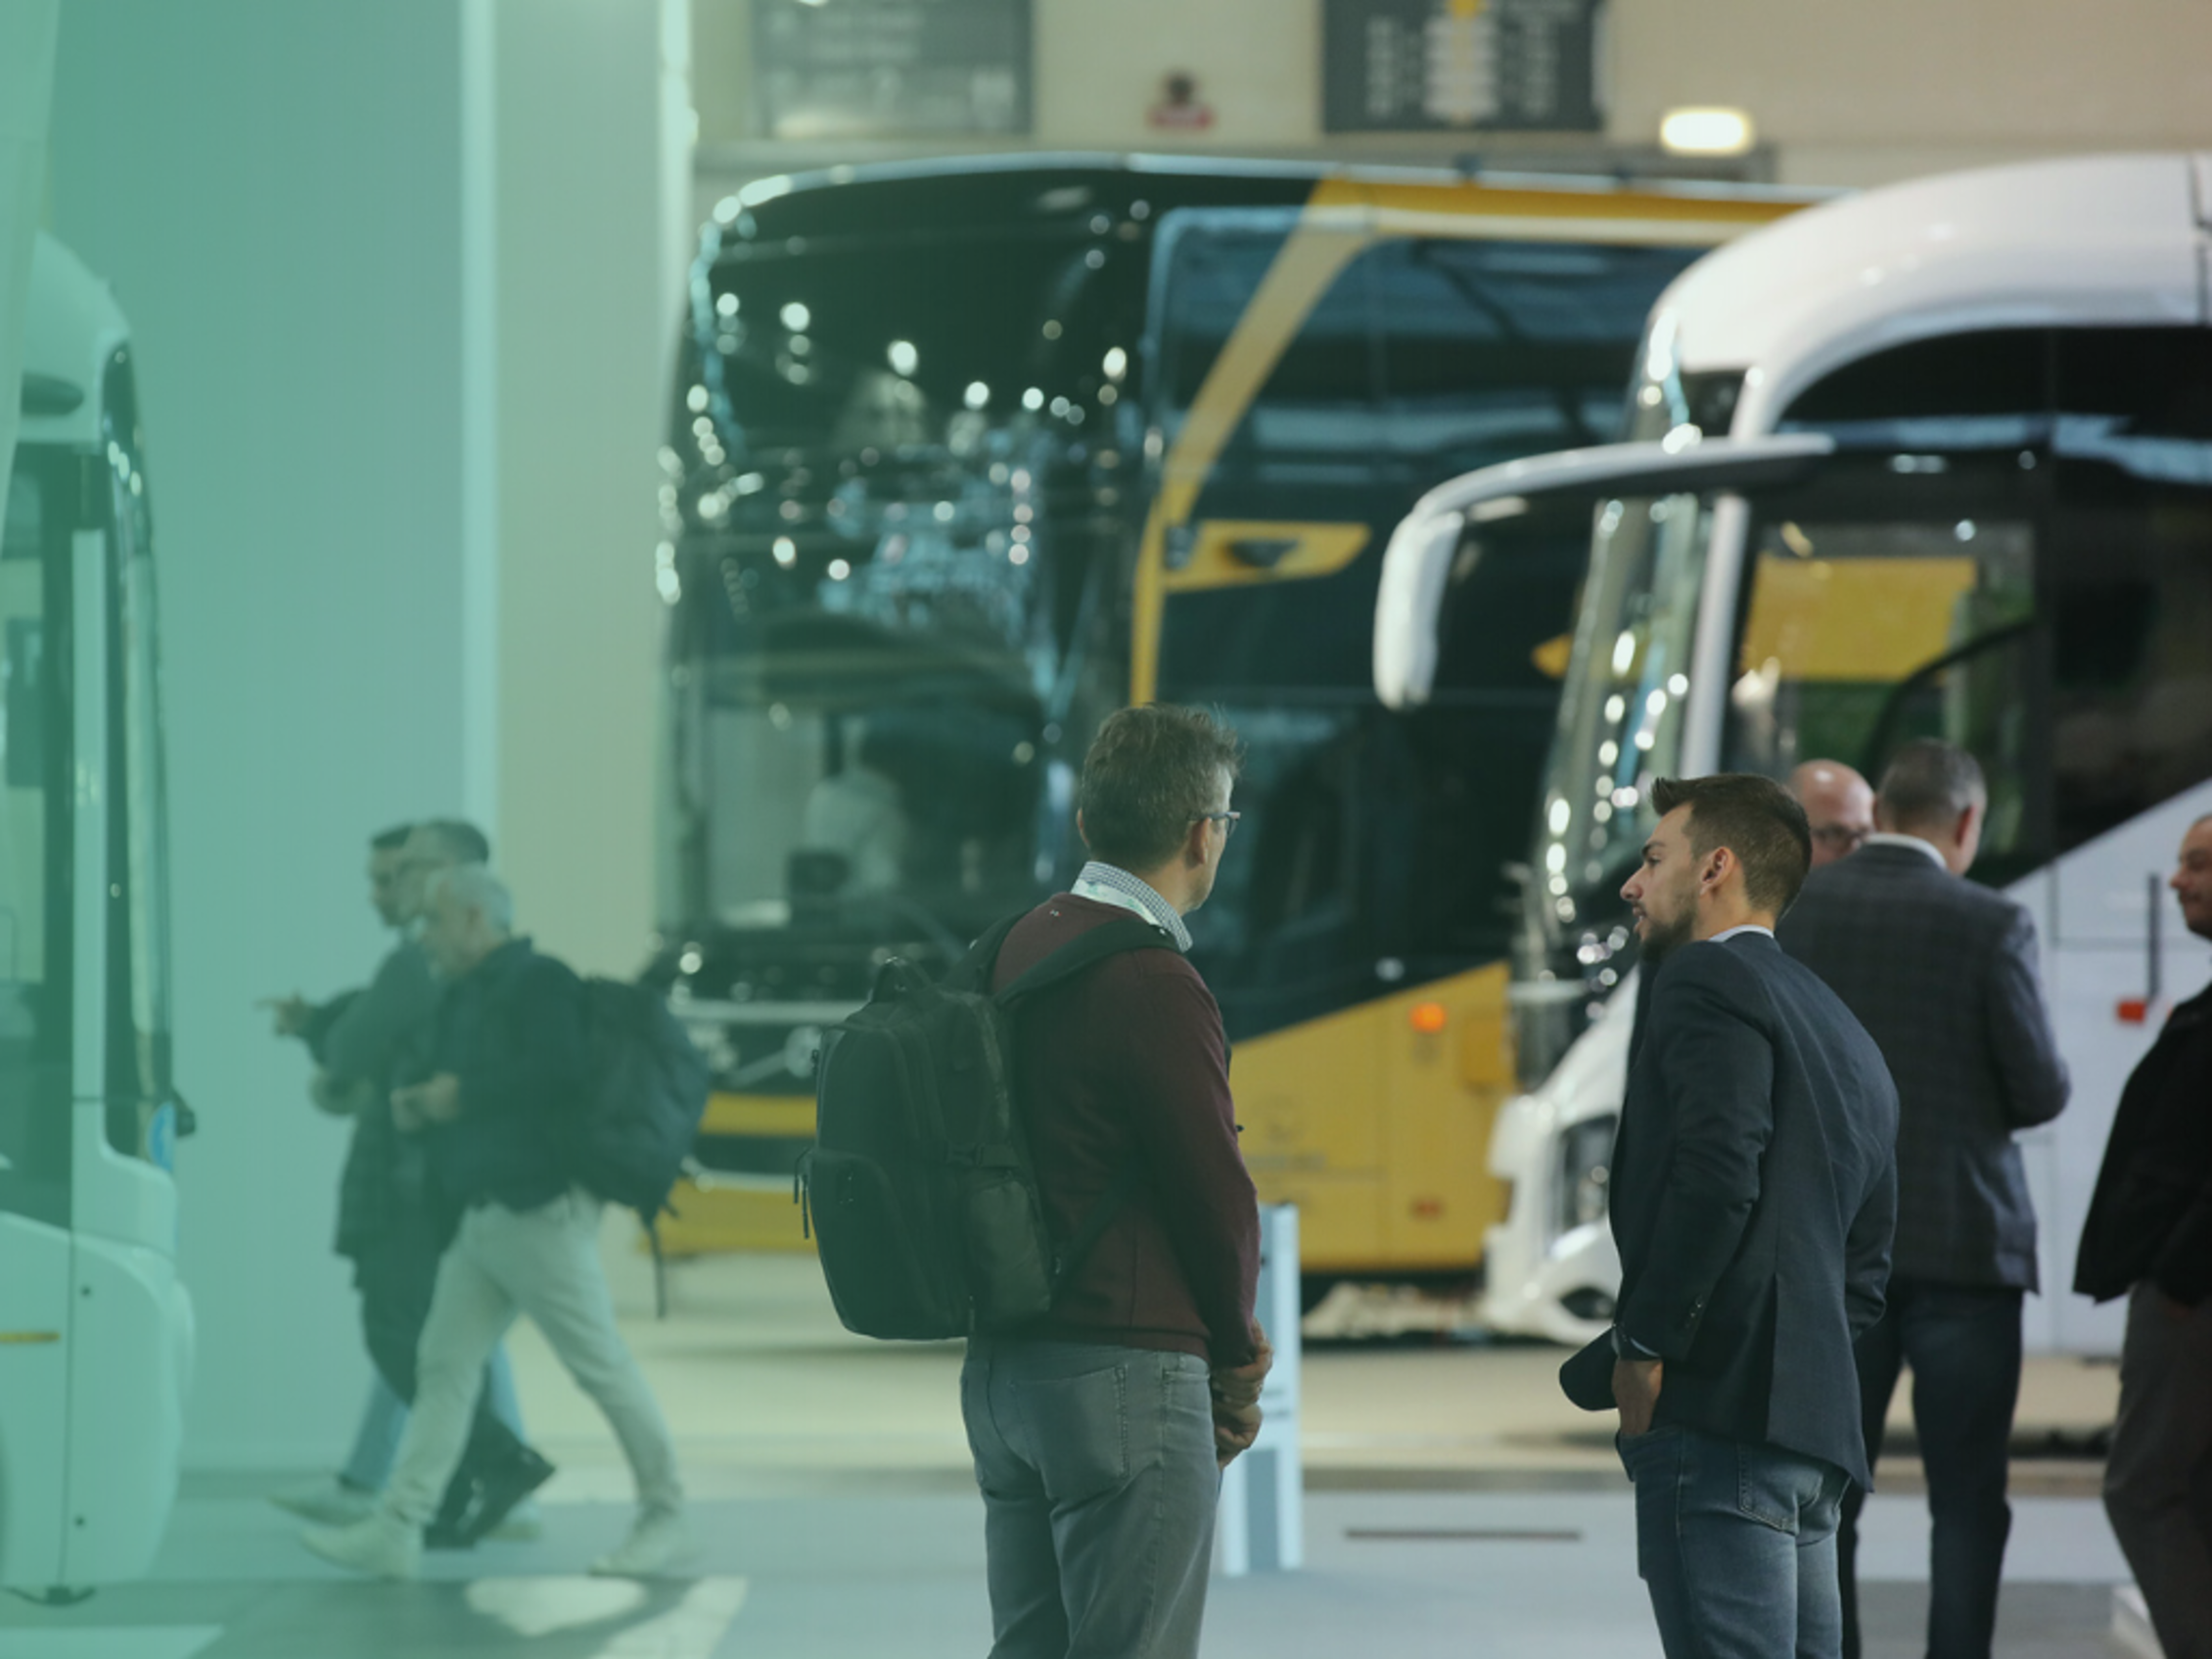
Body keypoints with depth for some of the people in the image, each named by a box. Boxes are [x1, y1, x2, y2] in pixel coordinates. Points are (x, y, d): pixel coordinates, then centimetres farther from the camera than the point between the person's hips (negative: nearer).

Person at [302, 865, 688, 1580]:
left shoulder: (537, 983, -12)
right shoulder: (461, 996, 17)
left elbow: (559, 1074, -25)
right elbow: (442, 1078, 25)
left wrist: (462, 1094, -19)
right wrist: (415, 1104, 1)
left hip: (540, 1212, -10)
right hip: (481, 1217, 10)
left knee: (601, 1363, -4)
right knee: (443, 1366, 4)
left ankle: (665, 1515, 6)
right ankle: (397, 1530, 2)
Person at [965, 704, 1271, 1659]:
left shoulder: (1013, 953, 10)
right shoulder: (1156, 991, -17)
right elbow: (1217, 1200, -12)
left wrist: (1217, 1339, 9)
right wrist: (1235, 1352, 9)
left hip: (1000, 1365, 9)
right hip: (1125, 1380, -9)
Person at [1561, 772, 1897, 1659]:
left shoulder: (1710, 980, -3)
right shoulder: (1844, 1038, 26)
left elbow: (1716, 1178, -19)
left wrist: (1643, 1344, -13)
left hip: (1718, 1416, -10)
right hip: (1813, 1422, 10)